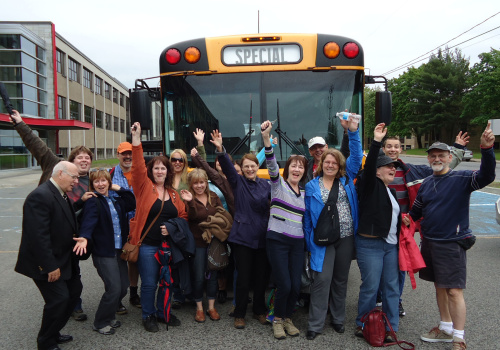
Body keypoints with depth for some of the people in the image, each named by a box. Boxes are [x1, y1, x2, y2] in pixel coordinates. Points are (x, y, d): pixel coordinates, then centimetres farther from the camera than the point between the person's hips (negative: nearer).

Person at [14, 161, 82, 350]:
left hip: (63, 259, 10)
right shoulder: (40, 196, -23)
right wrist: (50, 266, -24)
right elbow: (38, 236, -26)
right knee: (59, 299, -7)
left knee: (74, 290, 16)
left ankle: (53, 332, 33)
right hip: (47, 262, -10)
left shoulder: (61, 194, 9)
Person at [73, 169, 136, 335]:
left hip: (119, 250, 7)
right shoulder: (93, 202, -9)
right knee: (114, 288, -11)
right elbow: (89, 220, -24)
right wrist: (84, 237, -43)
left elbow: (132, 203, 17)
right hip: (103, 253, -7)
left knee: (123, 287, 7)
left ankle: (108, 316, 30)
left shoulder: (116, 200, 13)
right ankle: (100, 323, 11)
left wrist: (118, 188, 10)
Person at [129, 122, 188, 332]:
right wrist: (136, 141, -27)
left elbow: (183, 216, 10)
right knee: (149, 283, 5)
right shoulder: (144, 186, -4)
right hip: (147, 246, -4)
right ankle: (148, 316, 27)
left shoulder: (173, 194, 7)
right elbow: (137, 167, -19)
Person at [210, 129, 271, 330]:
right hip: (242, 237, -3)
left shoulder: (266, 185, 8)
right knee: (243, 278, 2)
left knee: (262, 277, 11)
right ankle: (239, 314, 20)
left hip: (262, 238, 3)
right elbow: (227, 166, -17)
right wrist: (220, 150, -33)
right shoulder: (238, 182, 0)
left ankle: (259, 311, 30)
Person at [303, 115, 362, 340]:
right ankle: (315, 324, 7)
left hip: (346, 238, 2)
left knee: (341, 279, 14)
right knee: (322, 279, -5)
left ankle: (338, 318, 30)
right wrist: (309, 243, 1)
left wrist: (353, 131, -14)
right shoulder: (312, 186, 1)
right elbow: (308, 218, 3)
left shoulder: (347, 179, 5)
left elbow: (356, 156, -3)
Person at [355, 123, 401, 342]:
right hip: (370, 244, -7)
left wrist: (403, 220, 9)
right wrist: (376, 142, -32)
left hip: (391, 245, 8)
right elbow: (368, 166, -25)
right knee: (370, 287, -1)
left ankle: (391, 328, 22)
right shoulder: (370, 185, -5)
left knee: (392, 287, 10)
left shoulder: (391, 191, 17)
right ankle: (363, 326, 16)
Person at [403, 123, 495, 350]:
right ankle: (446, 329, 31)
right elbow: (417, 210, 22)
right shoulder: (426, 183, 10)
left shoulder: (461, 179, -10)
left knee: (454, 291, -4)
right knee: (439, 286, 16)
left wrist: (486, 148, -43)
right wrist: (408, 218, 3)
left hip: (452, 243, -7)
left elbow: (486, 176, -30)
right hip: (429, 242, 7)